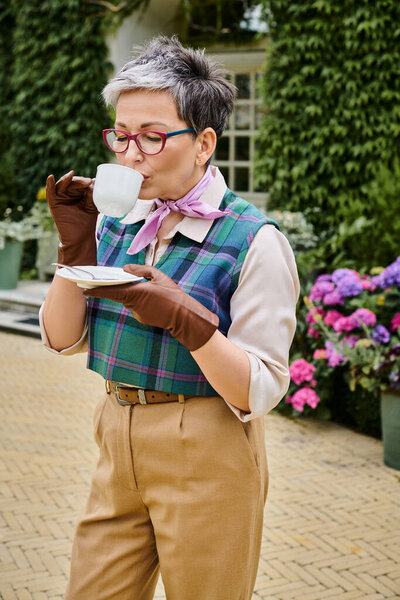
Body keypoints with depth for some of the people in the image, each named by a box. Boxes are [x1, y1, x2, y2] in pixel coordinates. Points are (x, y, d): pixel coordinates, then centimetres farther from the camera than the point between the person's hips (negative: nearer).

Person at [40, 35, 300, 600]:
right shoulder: (116, 223, 4)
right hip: (119, 444, 5)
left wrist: (187, 320, -31)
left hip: (208, 459, -5)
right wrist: (77, 244, -8)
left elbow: (259, 393, -16)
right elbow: (62, 338, 5)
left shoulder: (255, 242, -14)